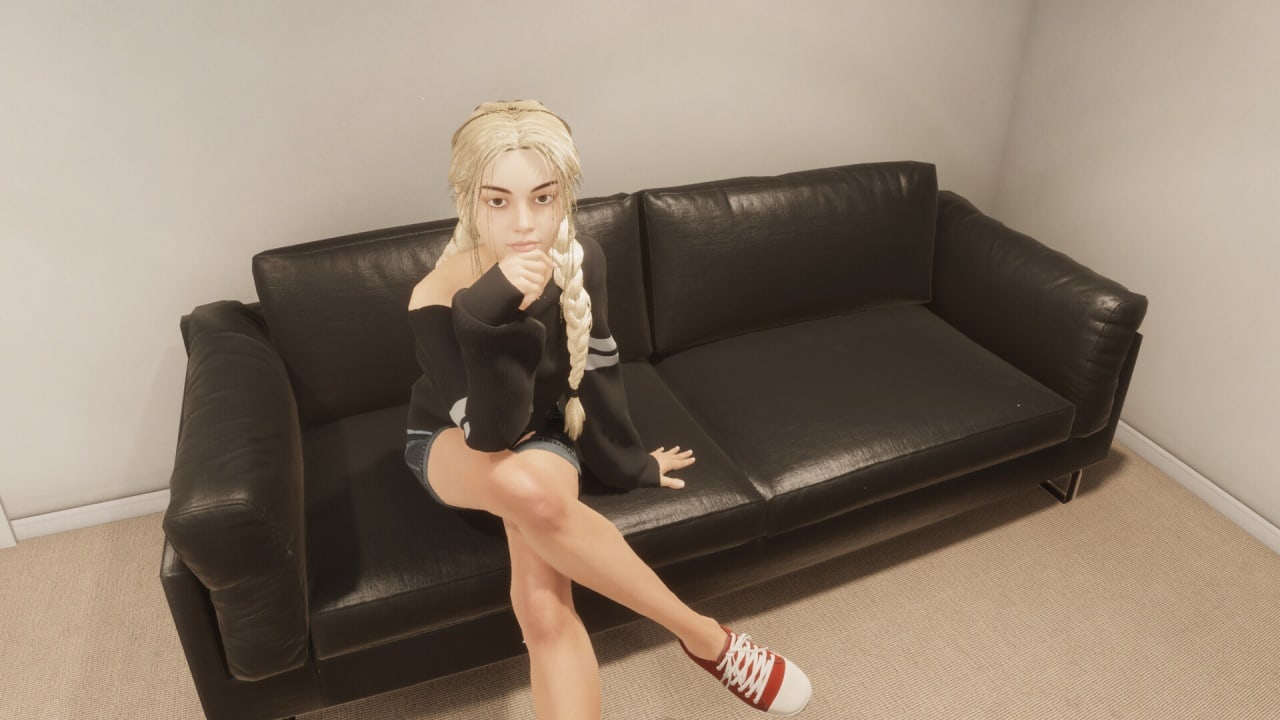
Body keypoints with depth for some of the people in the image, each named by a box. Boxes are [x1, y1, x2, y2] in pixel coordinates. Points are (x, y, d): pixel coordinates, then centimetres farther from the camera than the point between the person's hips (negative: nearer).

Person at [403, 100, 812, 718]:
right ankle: (704, 636, -26)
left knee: (545, 610, -28)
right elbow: (491, 435, -33)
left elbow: (596, 370, -6)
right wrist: (489, 316, -49)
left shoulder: (579, 258, -20)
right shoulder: (437, 301, -31)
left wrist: (629, 464, 6)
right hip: (451, 448, -2)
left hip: (544, 433, 3)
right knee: (525, 486, -41)